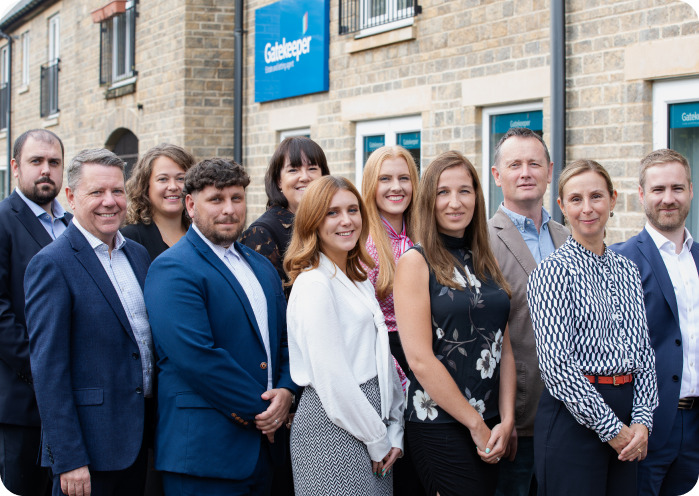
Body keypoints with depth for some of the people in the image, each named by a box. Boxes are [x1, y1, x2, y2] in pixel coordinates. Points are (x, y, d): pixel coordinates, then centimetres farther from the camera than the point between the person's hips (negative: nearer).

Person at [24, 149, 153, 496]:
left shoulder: (138, 255, 11)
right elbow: (48, 369, -15)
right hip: (89, 448, -7)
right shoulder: (51, 264, -12)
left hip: (139, 441, 7)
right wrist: (68, 459, -17)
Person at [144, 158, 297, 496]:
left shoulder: (261, 266, 16)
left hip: (263, 442, 7)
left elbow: (284, 337, 16)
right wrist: (259, 410, -15)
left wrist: (286, 391, -4)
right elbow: (196, 357, -20)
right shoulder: (172, 270, -11)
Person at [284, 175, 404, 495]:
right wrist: (377, 439, -10)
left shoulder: (360, 280, 14)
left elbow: (381, 355, 13)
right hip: (333, 428, -8)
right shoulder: (313, 283, -13)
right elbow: (332, 379, -17)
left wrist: (395, 430, 5)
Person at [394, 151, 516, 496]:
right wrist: (476, 425, -10)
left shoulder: (485, 261, 12)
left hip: (491, 428, 6)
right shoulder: (415, 262, -7)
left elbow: (504, 348, 11)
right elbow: (420, 359, -13)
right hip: (440, 426, -6)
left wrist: (506, 420, -1)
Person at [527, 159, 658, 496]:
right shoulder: (553, 271, -8)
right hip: (573, 416, -6)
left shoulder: (626, 270, 11)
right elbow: (557, 365, -14)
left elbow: (643, 351, 11)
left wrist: (642, 421, -3)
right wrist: (611, 428, -12)